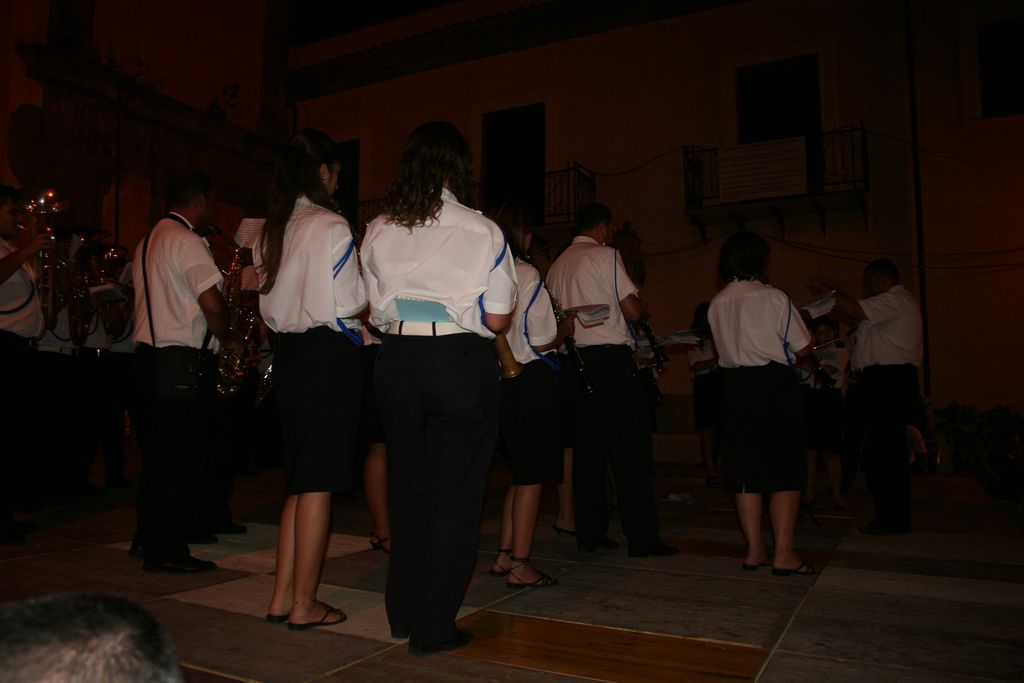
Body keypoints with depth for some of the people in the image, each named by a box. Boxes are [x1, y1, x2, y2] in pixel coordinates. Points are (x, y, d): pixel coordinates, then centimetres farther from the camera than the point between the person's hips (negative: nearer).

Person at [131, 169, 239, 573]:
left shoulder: (148, 243, 19)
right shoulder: (187, 241, -11)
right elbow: (211, 303, -21)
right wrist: (227, 338, -5)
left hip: (149, 354, 10)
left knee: (158, 452, 17)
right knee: (184, 457, -3)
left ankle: (150, 540, 27)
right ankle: (167, 551, 3)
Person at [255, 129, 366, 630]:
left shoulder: (272, 229, 13)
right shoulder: (330, 226, -12)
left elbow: (269, 303, 16)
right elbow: (344, 305, -17)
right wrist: (369, 292, 2)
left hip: (287, 353, 8)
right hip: (328, 354, -8)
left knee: (300, 479, 16)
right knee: (319, 481, 1)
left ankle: (282, 596, 23)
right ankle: (304, 603, 12)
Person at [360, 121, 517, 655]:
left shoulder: (377, 231, 3)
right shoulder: (481, 231, -8)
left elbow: (375, 311, 7)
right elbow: (497, 319, -8)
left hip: (396, 362, 5)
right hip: (462, 365, -4)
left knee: (405, 489, 18)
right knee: (453, 496, 7)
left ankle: (402, 614, 31)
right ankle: (432, 627, 16)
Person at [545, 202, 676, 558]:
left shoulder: (557, 265, 15)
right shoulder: (606, 256, -5)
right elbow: (633, 311, -10)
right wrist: (642, 309, 10)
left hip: (576, 360, 7)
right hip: (611, 359, -7)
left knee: (587, 448, 9)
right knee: (631, 449, -2)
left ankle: (589, 533, 12)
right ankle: (642, 537, 1)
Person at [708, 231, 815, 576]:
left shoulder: (716, 303, 6)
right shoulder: (774, 298, -8)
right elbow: (803, 348, -2)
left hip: (735, 387, 5)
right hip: (774, 385, -5)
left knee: (745, 470, 10)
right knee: (786, 469, 3)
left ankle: (754, 549, 15)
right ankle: (783, 553, 4)